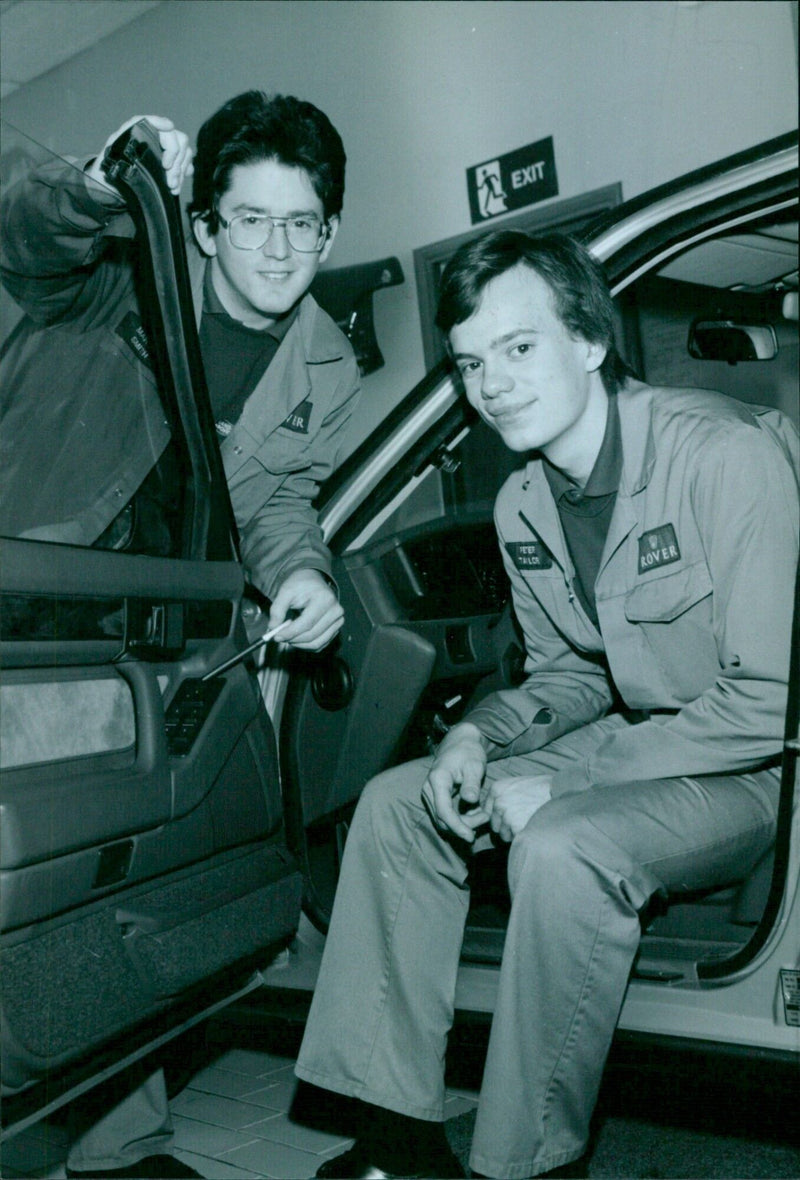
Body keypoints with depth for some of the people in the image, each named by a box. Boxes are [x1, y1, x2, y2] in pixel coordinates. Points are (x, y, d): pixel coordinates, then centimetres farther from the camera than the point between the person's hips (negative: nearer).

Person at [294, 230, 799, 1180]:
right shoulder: (521, 506, 1)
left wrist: (559, 774, -25)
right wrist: (479, 735, -10)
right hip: (643, 748, 8)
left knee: (562, 846, -34)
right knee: (396, 802, -2)